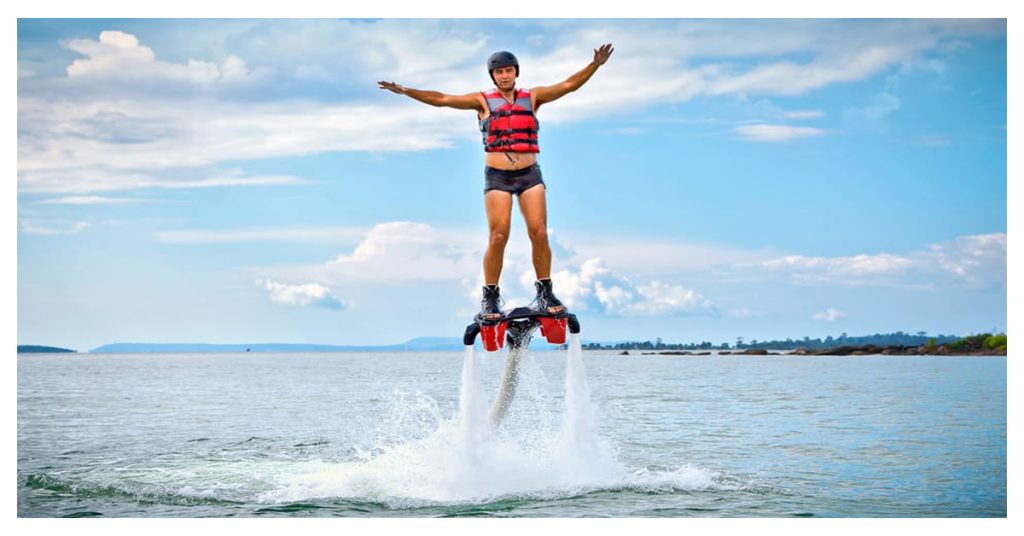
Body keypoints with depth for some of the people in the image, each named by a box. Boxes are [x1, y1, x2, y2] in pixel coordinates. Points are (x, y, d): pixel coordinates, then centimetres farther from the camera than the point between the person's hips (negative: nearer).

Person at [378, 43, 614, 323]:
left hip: (529, 174, 2)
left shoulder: (532, 97, 9)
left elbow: (568, 85, 2)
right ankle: (490, 297, 3)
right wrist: (406, 91, -10)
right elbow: (443, 99, -1)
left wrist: (595, 65, -11)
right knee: (498, 238, -7)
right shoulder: (483, 101, 5)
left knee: (540, 234, -6)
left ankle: (545, 292, 5)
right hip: (497, 177, -1)